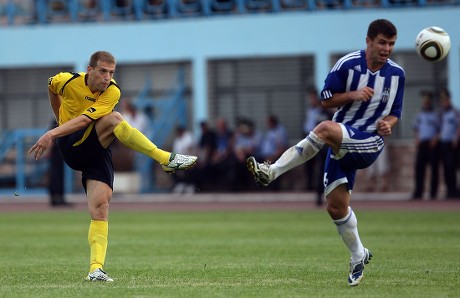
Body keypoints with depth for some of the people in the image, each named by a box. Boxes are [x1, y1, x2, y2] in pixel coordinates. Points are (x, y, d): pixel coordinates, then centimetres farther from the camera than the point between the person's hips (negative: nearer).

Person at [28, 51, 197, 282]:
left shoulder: (112, 92, -11)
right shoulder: (67, 81, -8)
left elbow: (84, 120, -21)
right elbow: (51, 86, 18)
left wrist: (52, 134, -27)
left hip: (96, 150, 2)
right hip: (71, 145, -2)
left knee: (100, 206, -17)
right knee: (113, 119, -27)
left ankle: (96, 269, -21)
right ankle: (166, 159, -32)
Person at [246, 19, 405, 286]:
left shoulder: (397, 74, 1)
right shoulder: (348, 64, -4)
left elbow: (394, 113, 13)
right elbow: (326, 99, 1)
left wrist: (388, 124, -11)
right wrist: (353, 95, -17)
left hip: (370, 143, -3)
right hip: (341, 144, 3)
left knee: (325, 129, -34)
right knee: (336, 206, 1)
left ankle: (272, 172, -32)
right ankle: (359, 256, 25)